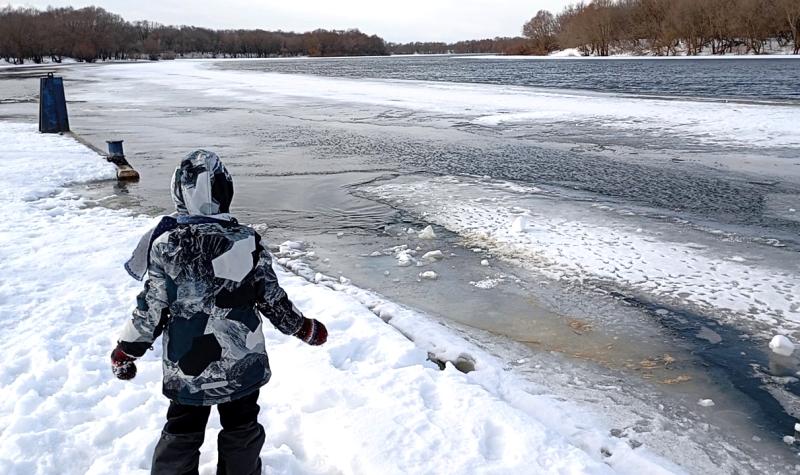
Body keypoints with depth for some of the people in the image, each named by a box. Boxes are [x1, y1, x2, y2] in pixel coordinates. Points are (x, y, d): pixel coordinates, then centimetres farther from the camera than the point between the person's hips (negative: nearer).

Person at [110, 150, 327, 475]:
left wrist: (126, 350, 7)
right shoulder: (249, 242, -12)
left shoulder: (165, 244, -15)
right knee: (242, 428, 21)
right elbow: (272, 299, -6)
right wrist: (304, 328, 11)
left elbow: (151, 308, -10)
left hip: (187, 366, 0)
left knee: (182, 435, 19)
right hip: (243, 362, 1)